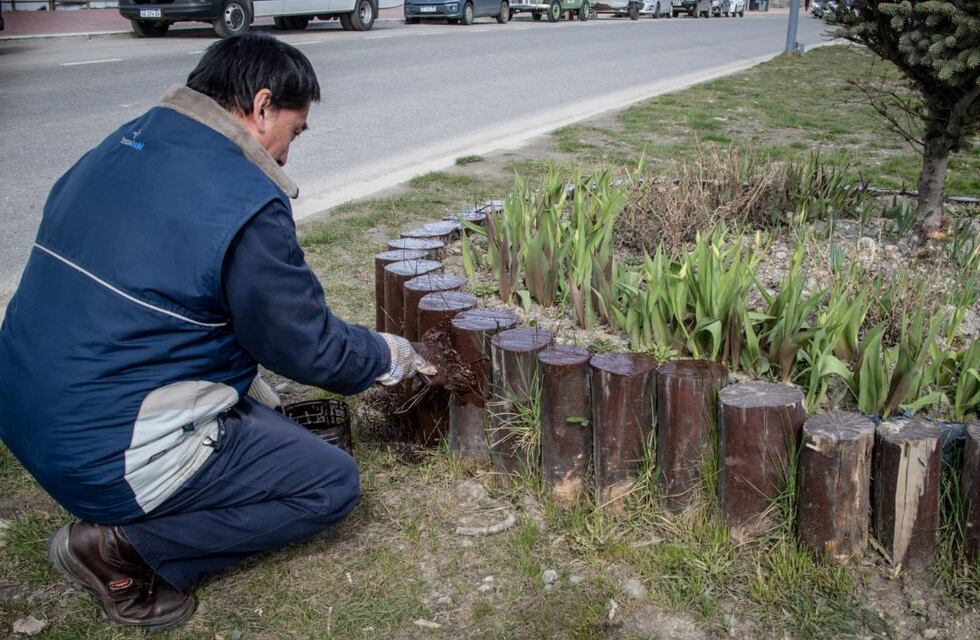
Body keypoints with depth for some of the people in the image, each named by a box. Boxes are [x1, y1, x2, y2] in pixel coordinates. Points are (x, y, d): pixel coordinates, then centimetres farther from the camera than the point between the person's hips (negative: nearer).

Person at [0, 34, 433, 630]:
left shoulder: (117, 148, 5)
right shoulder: (246, 207, -21)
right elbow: (311, 348, -11)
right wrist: (393, 356, 11)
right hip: (111, 457, -9)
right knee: (332, 482, 2)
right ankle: (125, 546, -3)